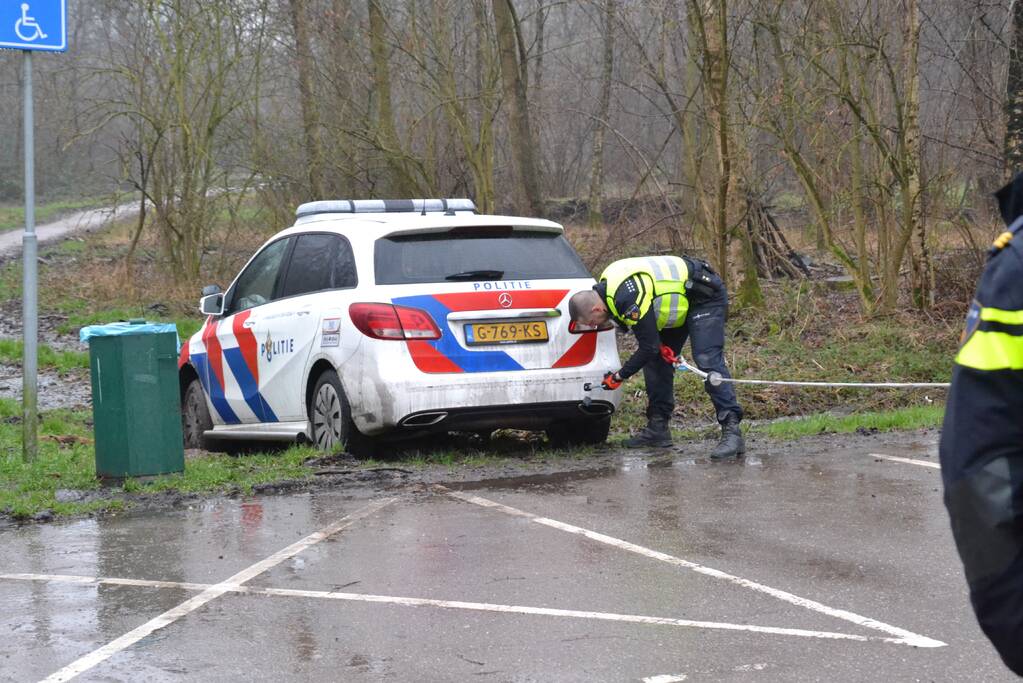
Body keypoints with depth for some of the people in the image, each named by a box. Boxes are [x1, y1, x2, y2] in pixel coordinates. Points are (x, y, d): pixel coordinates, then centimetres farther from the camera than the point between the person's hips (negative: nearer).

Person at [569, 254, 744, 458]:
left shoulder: (629, 300, -33)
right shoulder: (607, 285, -2)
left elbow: (648, 347, -25)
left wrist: (619, 377, -14)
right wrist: (660, 344, -3)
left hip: (706, 296, -10)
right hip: (682, 299, 10)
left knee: (707, 361, -22)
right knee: (655, 360, 7)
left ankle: (732, 431, -27)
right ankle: (658, 428, 11)